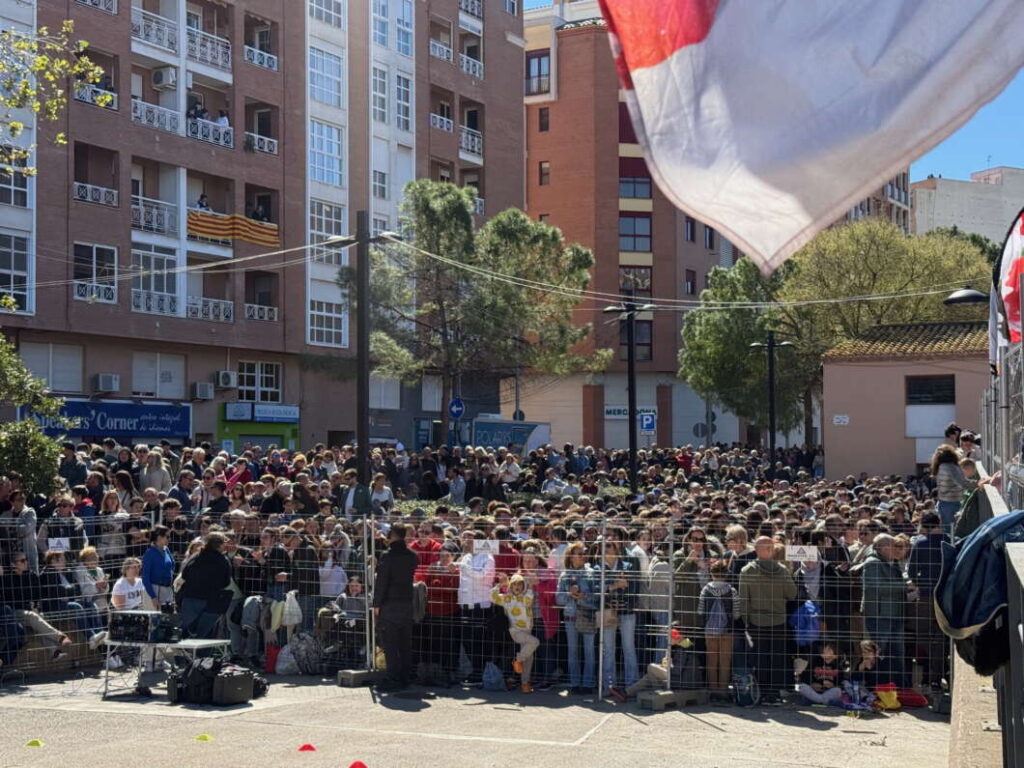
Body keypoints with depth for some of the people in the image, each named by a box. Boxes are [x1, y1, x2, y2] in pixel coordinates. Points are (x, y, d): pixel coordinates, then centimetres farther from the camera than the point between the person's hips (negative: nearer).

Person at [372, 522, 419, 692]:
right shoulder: (412, 556, 5)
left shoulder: (387, 556, -12)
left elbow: (381, 581, -12)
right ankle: (405, 678, 16)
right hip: (407, 604, 6)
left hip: (390, 605, -6)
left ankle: (393, 679, -3)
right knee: (405, 644, 11)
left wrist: (377, 604, -6)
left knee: (390, 645, -2)